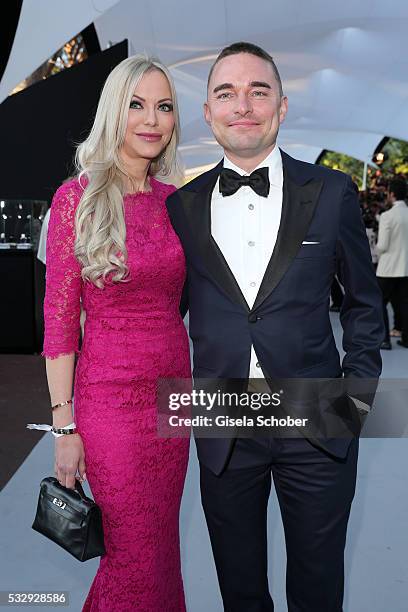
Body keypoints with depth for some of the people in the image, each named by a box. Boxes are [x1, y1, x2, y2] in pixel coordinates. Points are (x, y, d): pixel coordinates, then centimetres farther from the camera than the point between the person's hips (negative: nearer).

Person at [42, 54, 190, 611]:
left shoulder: (172, 200, 5)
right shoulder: (78, 197, -10)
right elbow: (59, 319, -10)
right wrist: (63, 424, -10)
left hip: (174, 387, 5)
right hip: (112, 394, -5)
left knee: (162, 542, 20)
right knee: (135, 556, 9)